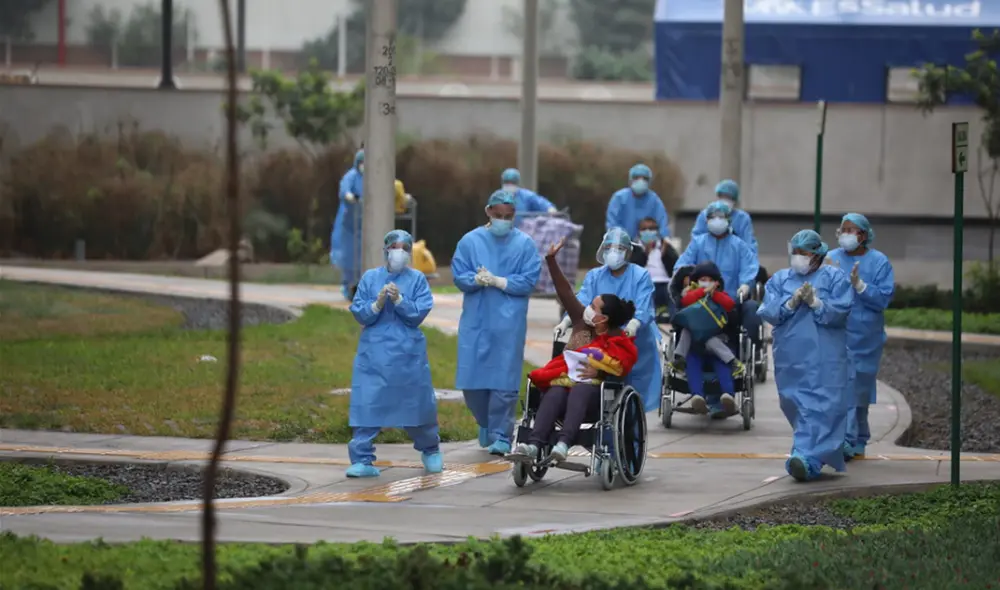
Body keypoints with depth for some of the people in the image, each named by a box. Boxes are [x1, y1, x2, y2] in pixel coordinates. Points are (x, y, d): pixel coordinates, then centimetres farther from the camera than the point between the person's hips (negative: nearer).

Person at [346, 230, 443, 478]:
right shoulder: (370, 278, 5)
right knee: (367, 405, -7)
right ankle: (363, 460, -4)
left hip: (408, 354, 0)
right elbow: (358, 313, 0)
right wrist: (377, 304, -17)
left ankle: (431, 450, 33)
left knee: (417, 403, 10)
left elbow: (419, 313, -6)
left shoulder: (417, 279, 2)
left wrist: (398, 300, -20)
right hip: (374, 352, 0)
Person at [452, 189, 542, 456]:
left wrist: (497, 281, -15)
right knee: (472, 379, 4)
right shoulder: (471, 241, 5)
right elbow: (459, 276, 0)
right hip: (475, 321, 2)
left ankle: (501, 436, 4)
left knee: (504, 381, -4)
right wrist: (477, 280, -20)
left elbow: (529, 280, -6)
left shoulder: (524, 244, 1)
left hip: (509, 323, -2)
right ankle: (486, 423, 29)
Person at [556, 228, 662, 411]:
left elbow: (643, 308, -17)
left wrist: (634, 324, -39)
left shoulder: (641, 276, -2)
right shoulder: (594, 276, 8)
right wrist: (566, 320, -27)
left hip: (635, 344, -3)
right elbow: (581, 302, -7)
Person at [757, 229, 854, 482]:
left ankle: (808, 457, -24)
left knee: (820, 407, -14)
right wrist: (791, 303, -14)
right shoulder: (779, 279, 13)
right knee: (796, 405, 8)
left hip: (824, 358, -4)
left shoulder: (835, 278, 4)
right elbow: (768, 312, 1)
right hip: (791, 356, 4)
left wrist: (815, 302, -20)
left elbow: (841, 311, -8)